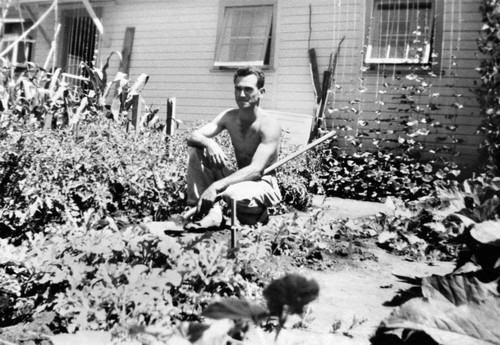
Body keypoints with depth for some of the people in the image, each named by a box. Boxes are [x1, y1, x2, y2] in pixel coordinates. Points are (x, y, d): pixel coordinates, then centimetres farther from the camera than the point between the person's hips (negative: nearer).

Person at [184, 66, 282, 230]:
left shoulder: (270, 125, -20)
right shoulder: (229, 117, -1)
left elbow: (256, 170, -28)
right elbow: (193, 136, -8)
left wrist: (216, 186, -37)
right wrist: (209, 143, -33)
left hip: (263, 184, -6)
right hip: (239, 179, 6)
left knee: (233, 193, -40)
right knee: (197, 150, -10)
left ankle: (257, 213, -3)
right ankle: (211, 213, -13)